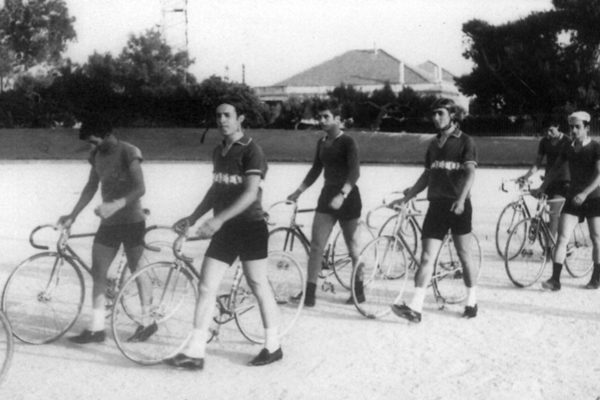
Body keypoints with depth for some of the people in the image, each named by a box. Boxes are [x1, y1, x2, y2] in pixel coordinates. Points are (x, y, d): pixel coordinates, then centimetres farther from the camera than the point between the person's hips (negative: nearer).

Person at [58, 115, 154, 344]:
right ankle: (96, 328, 6)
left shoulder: (128, 153, -14)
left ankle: (148, 323, 18)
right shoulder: (97, 155, 7)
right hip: (108, 222, 7)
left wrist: (115, 205, -33)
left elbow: (140, 189, -21)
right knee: (97, 272, 2)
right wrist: (72, 216, 9)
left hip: (131, 221, -7)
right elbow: (91, 187, 14)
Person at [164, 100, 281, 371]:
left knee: (259, 287, 3)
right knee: (206, 287, 0)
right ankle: (194, 353, 3)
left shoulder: (251, 151, -11)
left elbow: (251, 193, -20)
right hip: (223, 230, 7)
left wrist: (218, 219, -28)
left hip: (250, 228, -7)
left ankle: (273, 346, 18)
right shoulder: (218, 151, 13)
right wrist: (192, 218, 16)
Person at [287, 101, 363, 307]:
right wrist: (298, 191, 11)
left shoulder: (347, 142, -11)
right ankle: (309, 292, -3)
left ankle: (359, 290, 21)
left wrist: (342, 195, -32)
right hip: (327, 195, 6)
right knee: (316, 245, -4)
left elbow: (355, 172, -20)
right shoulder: (322, 143, 10)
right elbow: (315, 170, 19)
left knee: (352, 246, 6)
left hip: (347, 197, -6)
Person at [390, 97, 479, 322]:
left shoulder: (465, 141, -1)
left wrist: (461, 199, -26)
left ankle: (471, 301, 23)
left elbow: (470, 173, -12)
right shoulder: (434, 144, 16)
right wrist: (406, 198, 15)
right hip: (436, 205, 5)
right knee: (427, 258, -4)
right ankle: (415, 308, -10)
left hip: (458, 206, -5)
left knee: (465, 257, 6)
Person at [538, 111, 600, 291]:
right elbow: (555, 169, 13)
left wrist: (585, 193, -29)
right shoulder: (568, 149, 6)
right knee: (562, 237, -7)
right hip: (573, 197, 4)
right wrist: (541, 189, 5)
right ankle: (555, 279, -9)